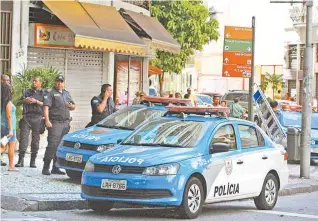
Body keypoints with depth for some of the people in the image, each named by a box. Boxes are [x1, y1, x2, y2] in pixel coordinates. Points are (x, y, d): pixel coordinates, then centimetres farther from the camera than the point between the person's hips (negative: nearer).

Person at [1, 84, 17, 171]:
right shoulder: (8, 103, -15)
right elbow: (9, 117, -18)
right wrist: (11, 129, -18)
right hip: (8, 126, -7)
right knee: (11, 146, 5)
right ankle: (11, 166, 6)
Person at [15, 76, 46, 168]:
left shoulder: (43, 93, 10)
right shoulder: (27, 92, 18)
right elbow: (18, 102, 19)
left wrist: (36, 101, -12)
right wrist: (24, 100, -2)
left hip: (37, 118, -1)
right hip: (26, 117, 2)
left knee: (35, 139, 0)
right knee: (23, 137, -9)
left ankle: (33, 161, 5)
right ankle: (21, 160, -12)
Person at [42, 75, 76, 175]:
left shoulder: (66, 93, 22)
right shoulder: (51, 93, 1)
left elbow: (74, 107, 28)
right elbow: (46, 107, -11)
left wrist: (71, 106, 3)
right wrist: (47, 120, -23)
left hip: (65, 123, 7)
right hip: (55, 123, -7)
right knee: (52, 145, -14)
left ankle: (56, 168, 13)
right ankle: (46, 168, -13)